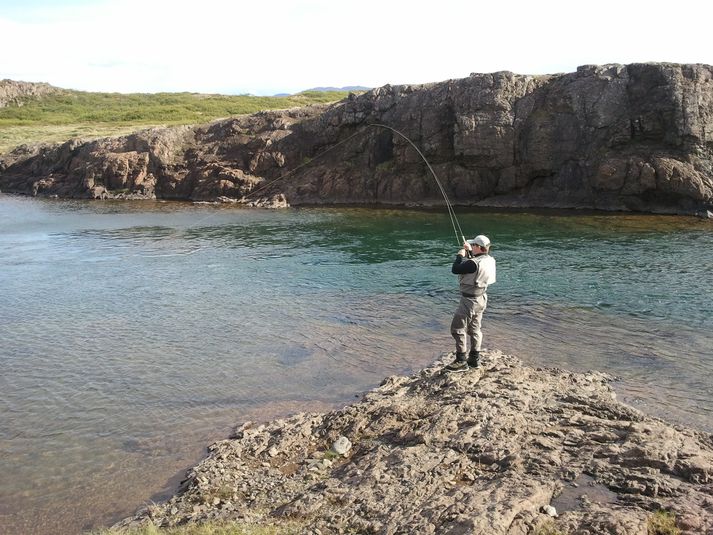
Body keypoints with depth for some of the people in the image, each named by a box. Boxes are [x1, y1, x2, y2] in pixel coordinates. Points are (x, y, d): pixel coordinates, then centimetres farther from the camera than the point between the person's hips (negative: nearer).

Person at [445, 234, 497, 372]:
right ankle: (474, 359, 26)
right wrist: (469, 252, 15)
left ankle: (461, 362, 3)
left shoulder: (474, 263, -28)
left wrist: (460, 256, -7)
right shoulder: (490, 260, 0)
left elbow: (455, 269, -20)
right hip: (481, 299, 9)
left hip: (470, 300, -9)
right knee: (474, 329, 18)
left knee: (457, 329, 0)